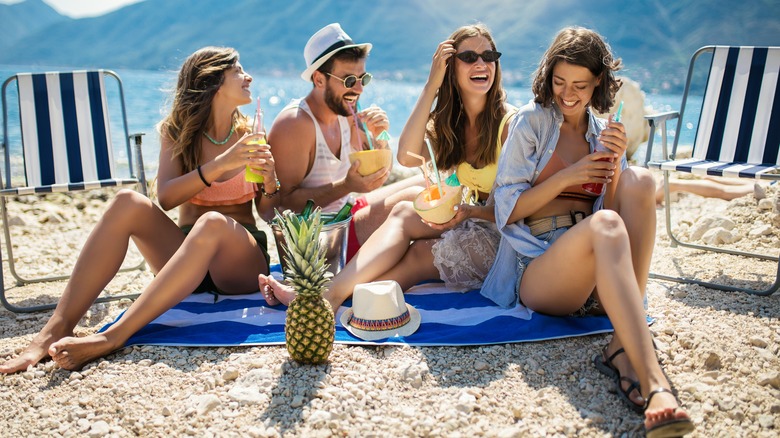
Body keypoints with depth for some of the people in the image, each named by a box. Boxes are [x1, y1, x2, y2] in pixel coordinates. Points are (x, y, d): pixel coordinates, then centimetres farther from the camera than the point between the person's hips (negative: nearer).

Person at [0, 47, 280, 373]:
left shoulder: (249, 135, 3)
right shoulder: (176, 132, 4)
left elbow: (269, 215, 4)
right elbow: (166, 197, -13)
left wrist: (270, 183, -16)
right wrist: (220, 165, -25)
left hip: (242, 261, -1)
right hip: (185, 255, 2)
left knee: (213, 222, -37)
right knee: (129, 202, -25)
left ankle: (112, 338, -42)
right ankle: (57, 328, -32)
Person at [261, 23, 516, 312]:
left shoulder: (508, 122, -12)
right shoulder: (446, 121, 5)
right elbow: (407, 157, -16)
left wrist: (471, 211, -31)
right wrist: (432, 85, -16)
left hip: (502, 236, -5)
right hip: (467, 220, 5)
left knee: (404, 213, -24)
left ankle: (330, 297, -33)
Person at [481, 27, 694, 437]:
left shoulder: (604, 133, 20)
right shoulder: (531, 121, 8)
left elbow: (620, 213, 11)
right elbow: (507, 209, 1)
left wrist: (614, 166, -6)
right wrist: (568, 176, -9)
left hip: (597, 278, 4)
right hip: (537, 269, -4)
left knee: (640, 181, -22)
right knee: (604, 225, -35)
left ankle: (623, 347, -31)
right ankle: (653, 383, -47)